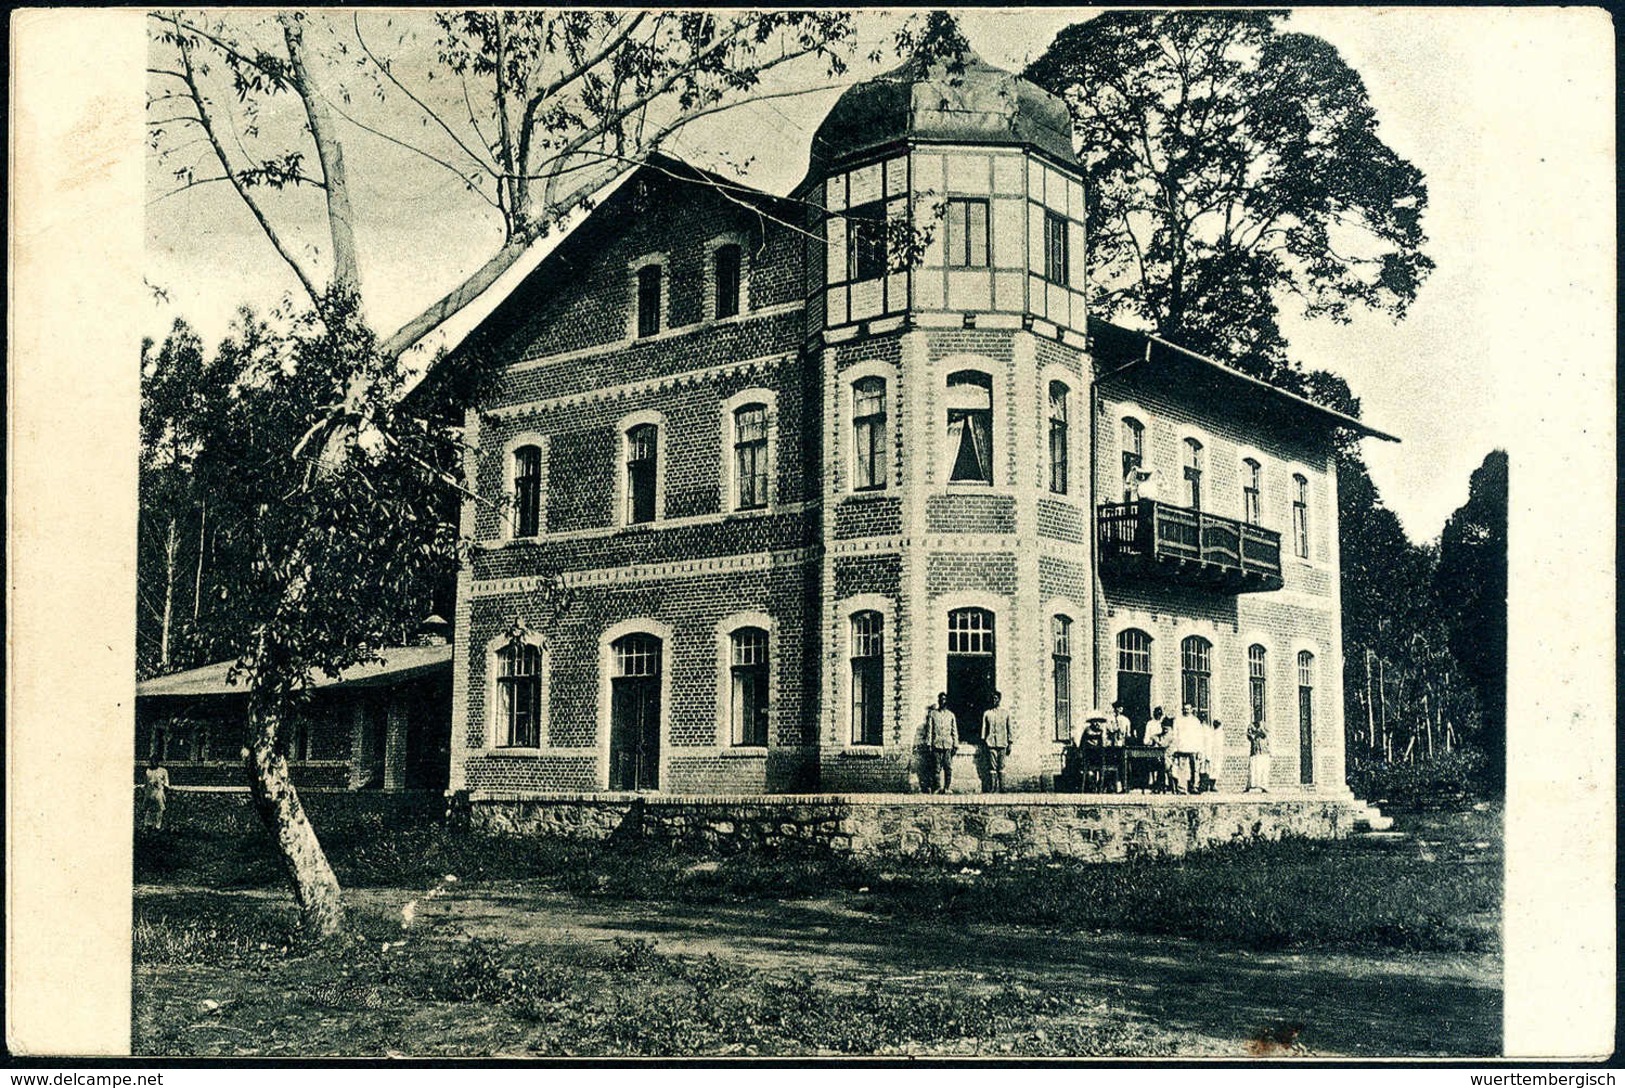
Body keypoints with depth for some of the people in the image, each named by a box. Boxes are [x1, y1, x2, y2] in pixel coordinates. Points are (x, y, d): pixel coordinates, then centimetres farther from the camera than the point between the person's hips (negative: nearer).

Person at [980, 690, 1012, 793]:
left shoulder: (1005, 713, 10)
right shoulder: (986, 713, 9)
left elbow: (1009, 729, 12)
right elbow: (984, 728, 10)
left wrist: (1009, 744, 8)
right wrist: (983, 741, 1)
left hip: (1002, 743, 0)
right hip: (991, 743, 0)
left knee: (1001, 766, -2)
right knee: (992, 766, -5)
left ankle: (1001, 787, 1)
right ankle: (993, 788, -5)